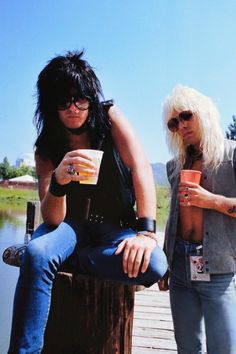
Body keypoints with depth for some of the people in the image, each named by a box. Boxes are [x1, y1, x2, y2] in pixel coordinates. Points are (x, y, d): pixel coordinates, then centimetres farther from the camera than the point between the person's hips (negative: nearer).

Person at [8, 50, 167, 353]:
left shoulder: (109, 117, -8)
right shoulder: (46, 149, -8)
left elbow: (141, 168, -21)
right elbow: (52, 220, -18)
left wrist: (146, 230, -34)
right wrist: (59, 181, -40)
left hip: (117, 227, 1)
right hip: (72, 225, 0)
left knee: (153, 265, -31)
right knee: (37, 254, -34)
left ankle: (60, 258, -18)